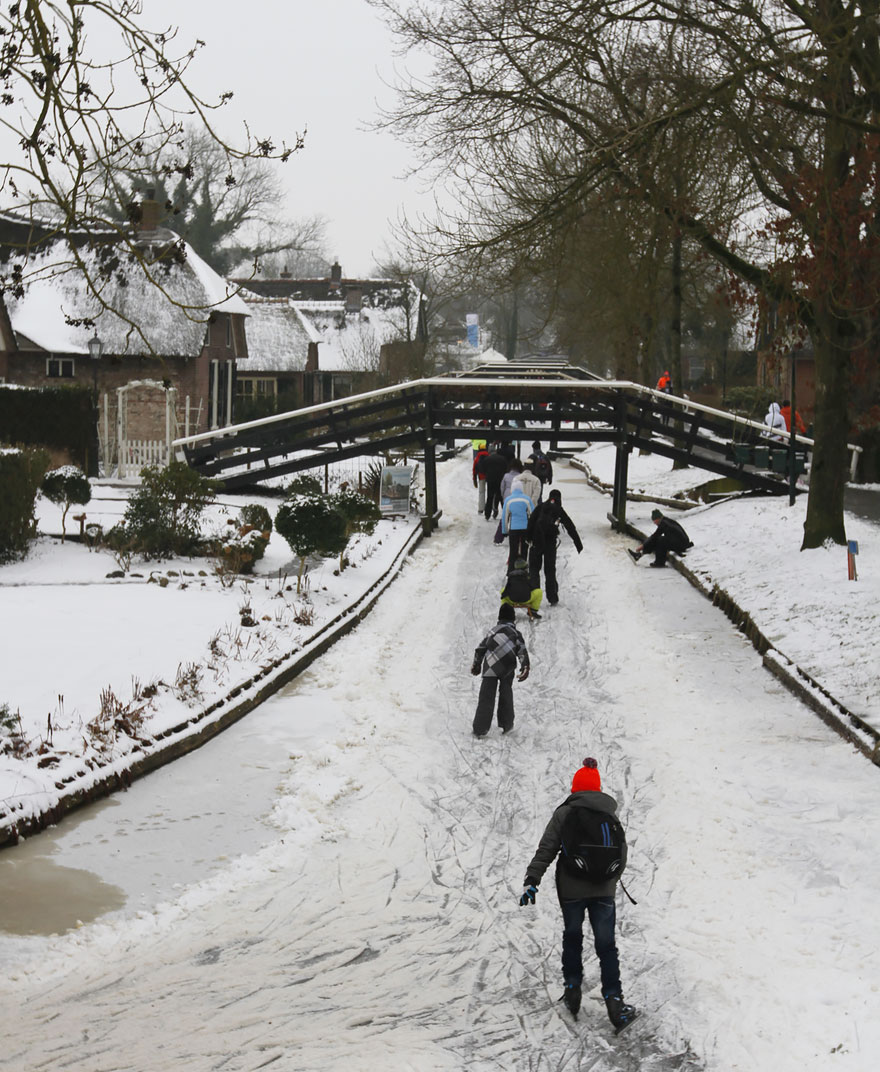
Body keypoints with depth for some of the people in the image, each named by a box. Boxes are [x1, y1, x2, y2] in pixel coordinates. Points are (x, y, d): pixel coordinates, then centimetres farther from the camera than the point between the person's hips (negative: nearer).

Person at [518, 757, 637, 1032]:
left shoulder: (564, 813, -4)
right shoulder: (611, 814, 6)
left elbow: (546, 849, -10)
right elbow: (622, 852, 15)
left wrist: (531, 880, -10)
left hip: (571, 889, -2)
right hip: (603, 890, 2)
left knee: (572, 938, 19)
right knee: (606, 945, 5)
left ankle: (572, 989, 20)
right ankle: (614, 1001, -4)